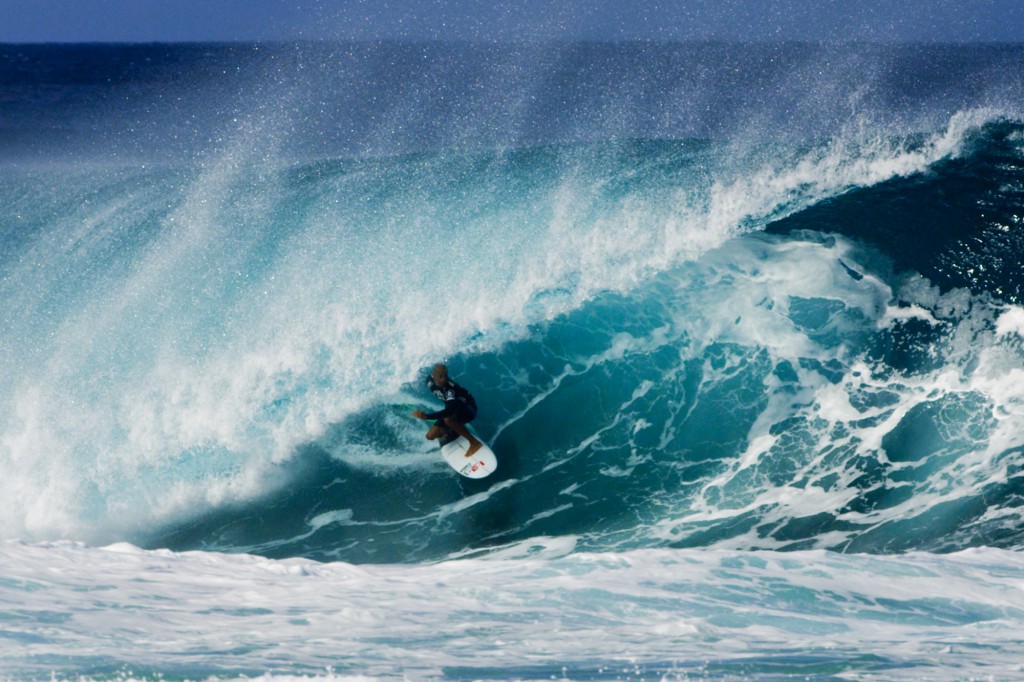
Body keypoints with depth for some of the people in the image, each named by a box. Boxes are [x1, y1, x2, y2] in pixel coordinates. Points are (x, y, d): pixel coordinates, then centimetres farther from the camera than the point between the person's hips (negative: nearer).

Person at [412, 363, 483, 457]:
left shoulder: (451, 388, -36)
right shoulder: (430, 381, -15)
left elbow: (449, 411, -48)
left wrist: (426, 416, -54)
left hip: (468, 410, -7)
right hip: (452, 410, 7)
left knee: (448, 419, -40)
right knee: (431, 436, -4)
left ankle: (474, 443, -25)